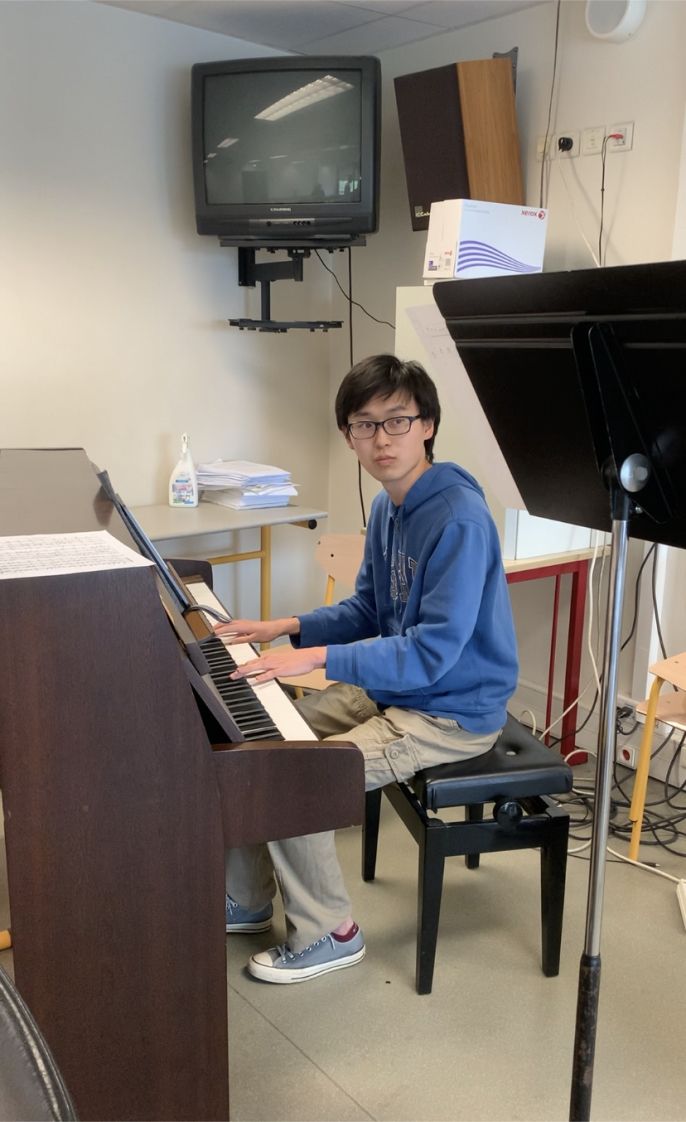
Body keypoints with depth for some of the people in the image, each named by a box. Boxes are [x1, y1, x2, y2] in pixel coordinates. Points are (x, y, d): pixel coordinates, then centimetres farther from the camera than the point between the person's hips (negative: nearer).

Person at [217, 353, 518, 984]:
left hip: (452, 713, -9)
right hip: (388, 689, 9)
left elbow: (434, 652, -29)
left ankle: (329, 935, 5)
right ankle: (249, 901, 25)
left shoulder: (459, 518, -24)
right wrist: (285, 628, 1)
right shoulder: (388, 506, 4)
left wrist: (317, 658, -32)